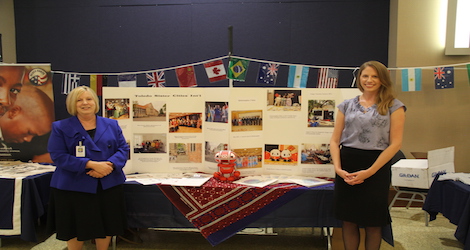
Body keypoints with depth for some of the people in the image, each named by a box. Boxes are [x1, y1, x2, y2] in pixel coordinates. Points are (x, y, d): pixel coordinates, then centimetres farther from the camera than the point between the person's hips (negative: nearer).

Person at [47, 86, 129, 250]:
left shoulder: (111, 125, 7)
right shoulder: (61, 127, -2)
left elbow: (123, 149, 3)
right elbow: (58, 156, -11)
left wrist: (109, 165, -18)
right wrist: (91, 164, -21)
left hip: (108, 185, 3)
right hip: (73, 187, -2)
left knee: (106, 227, 13)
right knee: (75, 229, 11)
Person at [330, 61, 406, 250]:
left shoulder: (393, 106, 1)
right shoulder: (347, 105, 9)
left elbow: (395, 143, -6)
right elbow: (334, 140, 6)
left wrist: (369, 172, -14)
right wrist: (337, 168, -10)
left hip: (376, 167, -2)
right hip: (346, 166, 3)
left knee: (372, 223, 7)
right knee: (348, 220, 9)